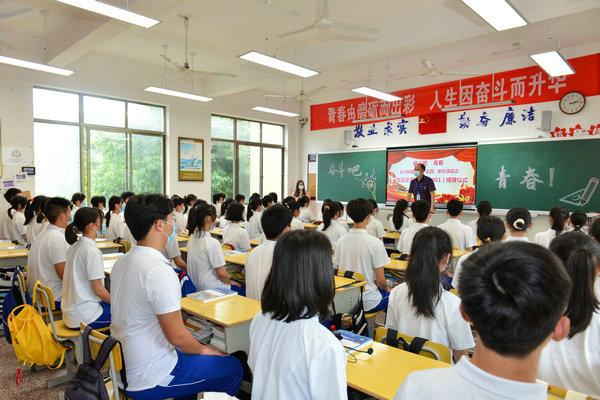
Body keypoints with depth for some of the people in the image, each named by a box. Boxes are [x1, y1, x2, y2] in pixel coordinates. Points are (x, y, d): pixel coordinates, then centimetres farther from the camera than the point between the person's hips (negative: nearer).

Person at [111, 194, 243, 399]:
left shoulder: (121, 262, 2)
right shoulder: (159, 272, -27)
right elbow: (177, 336, -24)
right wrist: (203, 349, -3)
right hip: (147, 382, -9)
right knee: (234, 368, 3)